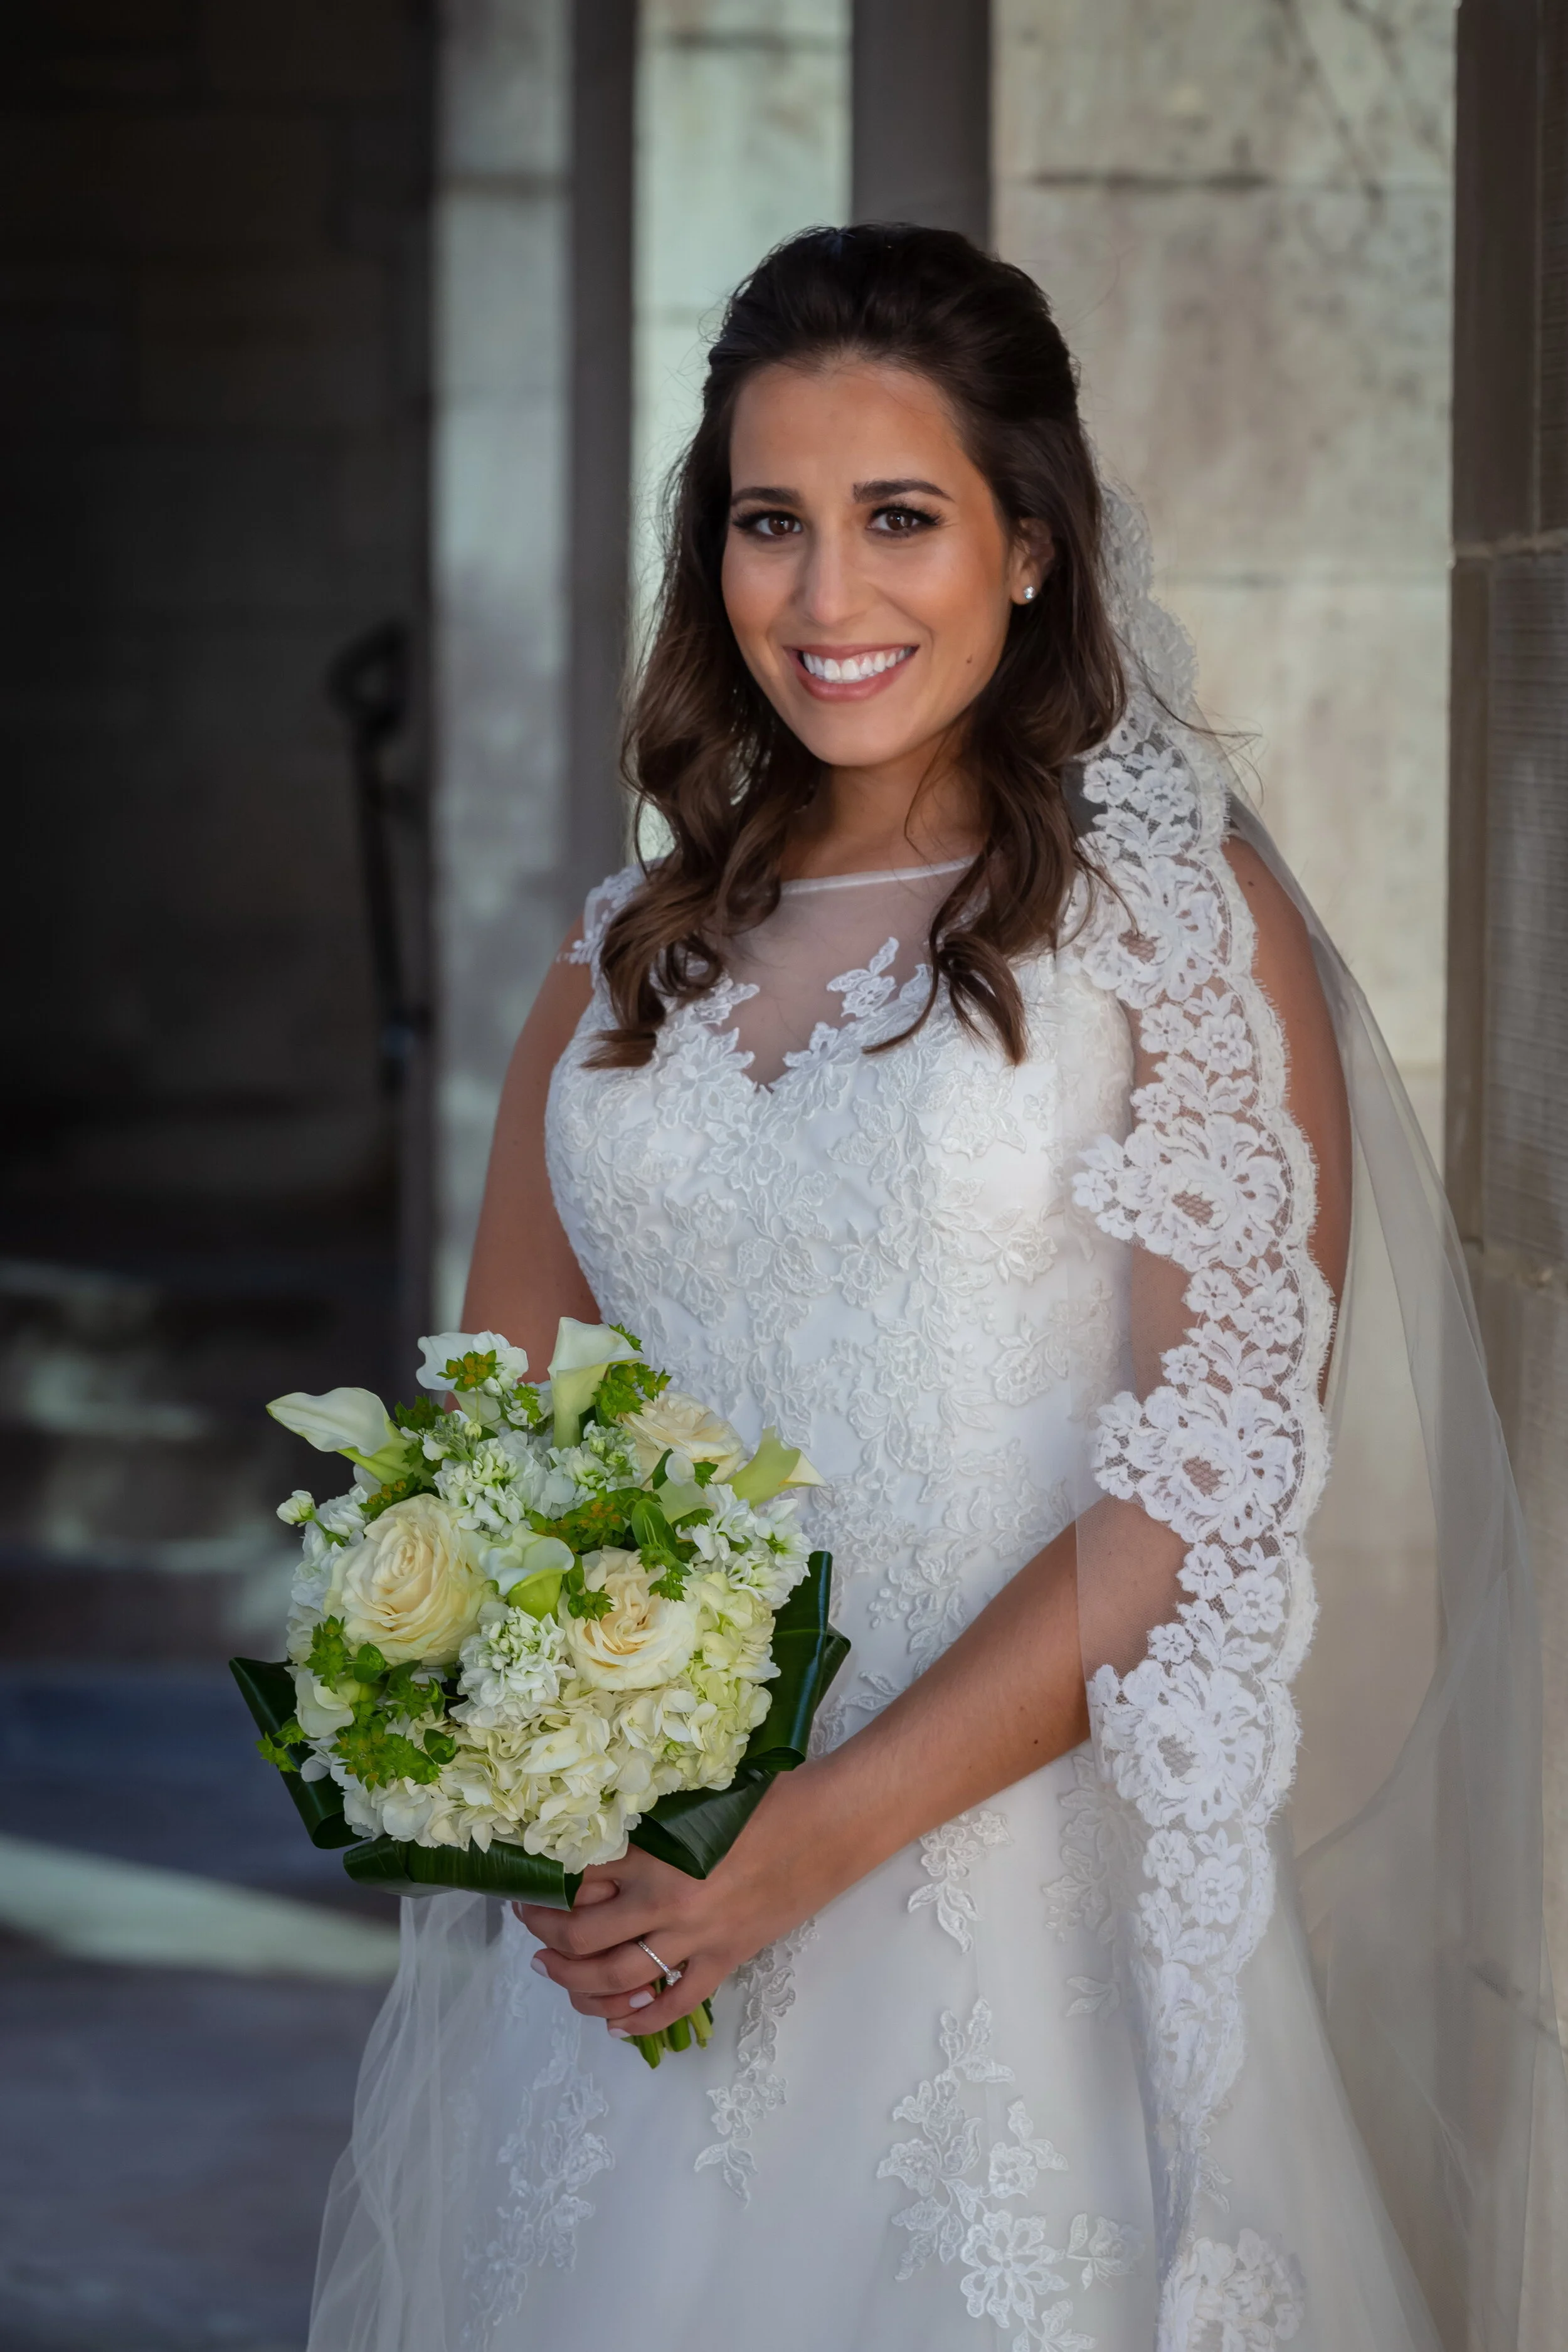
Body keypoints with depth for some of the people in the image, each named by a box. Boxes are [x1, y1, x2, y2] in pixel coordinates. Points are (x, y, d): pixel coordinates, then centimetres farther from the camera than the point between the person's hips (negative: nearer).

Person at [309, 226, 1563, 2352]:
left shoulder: (1175, 909, -5)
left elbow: (1216, 1481, -12)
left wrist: (817, 1839, -19)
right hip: (618, 1919, 4)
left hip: (1010, 1885, -4)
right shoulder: (630, 959, 10)